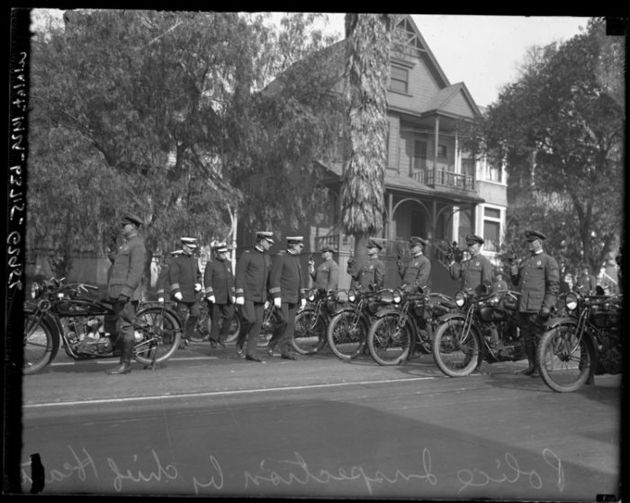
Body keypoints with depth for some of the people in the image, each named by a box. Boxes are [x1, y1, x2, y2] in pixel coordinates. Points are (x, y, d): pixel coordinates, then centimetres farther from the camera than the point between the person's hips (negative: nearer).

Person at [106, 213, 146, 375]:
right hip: (117, 292, 10)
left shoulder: (137, 245, -9)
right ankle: (123, 363, 15)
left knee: (125, 328, -9)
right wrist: (112, 291, 22)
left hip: (127, 294, -10)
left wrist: (126, 291, -25)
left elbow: (136, 271, -19)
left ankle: (125, 364, -5)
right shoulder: (125, 244, 23)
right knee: (120, 329, 10)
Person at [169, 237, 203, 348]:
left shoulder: (194, 259, 15)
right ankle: (179, 340, 10)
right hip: (182, 295, -6)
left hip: (193, 295, 7)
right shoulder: (176, 260, -5)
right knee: (182, 318, -2)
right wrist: (176, 291, -20)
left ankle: (187, 337, 22)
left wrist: (199, 284, 6)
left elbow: (198, 274, 24)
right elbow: (173, 277, -11)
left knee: (195, 314, 6)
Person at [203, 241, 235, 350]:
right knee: (216, 318, 0)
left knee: (229, 316, -2)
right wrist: (210, 295, -16)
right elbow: (207, 281, -9)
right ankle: (213, 340, 14)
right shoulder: (211, 264, -4)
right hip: (216, 297, -5)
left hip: (227, 297, 5)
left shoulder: (228, 263, 14)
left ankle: (221, 337, 13)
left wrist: (233, 294, 16)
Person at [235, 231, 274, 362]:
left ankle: (250, 353, 6)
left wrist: (267, 297, 16)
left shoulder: (267, 257, 13)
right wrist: (239, 295, -17)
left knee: (258, 323, 1)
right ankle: (240, 342, 9)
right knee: (250, 319, -17)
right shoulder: (247, 255, -6)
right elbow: (239, 276, -10)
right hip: (247, 295, -6)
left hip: (260, 296, 6)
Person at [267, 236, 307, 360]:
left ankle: (285, 351, 8)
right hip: (282, 297, -7)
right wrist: (276, 296, -20)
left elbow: (300, 279, 22)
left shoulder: (296, 259, 17)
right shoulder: (280, 257, -7)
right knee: (284, 321, -15)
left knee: (291, 325, 4)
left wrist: (302, 296, 17)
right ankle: (271, 345, 3)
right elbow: (274, 278, -14)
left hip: (293, 298, 7)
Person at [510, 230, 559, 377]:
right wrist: (514, 274, 4)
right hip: (522, 306, 7)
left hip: (538, 308, -6)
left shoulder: (549, 261, 1)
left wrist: (547, 306, -15)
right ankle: (531, 365, 18)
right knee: (527, 338, 9)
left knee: (538, 338, -5)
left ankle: (540, 367, 3)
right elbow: (517, 283, 27)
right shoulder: (525, 262, 21)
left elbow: (554, 285, -6)